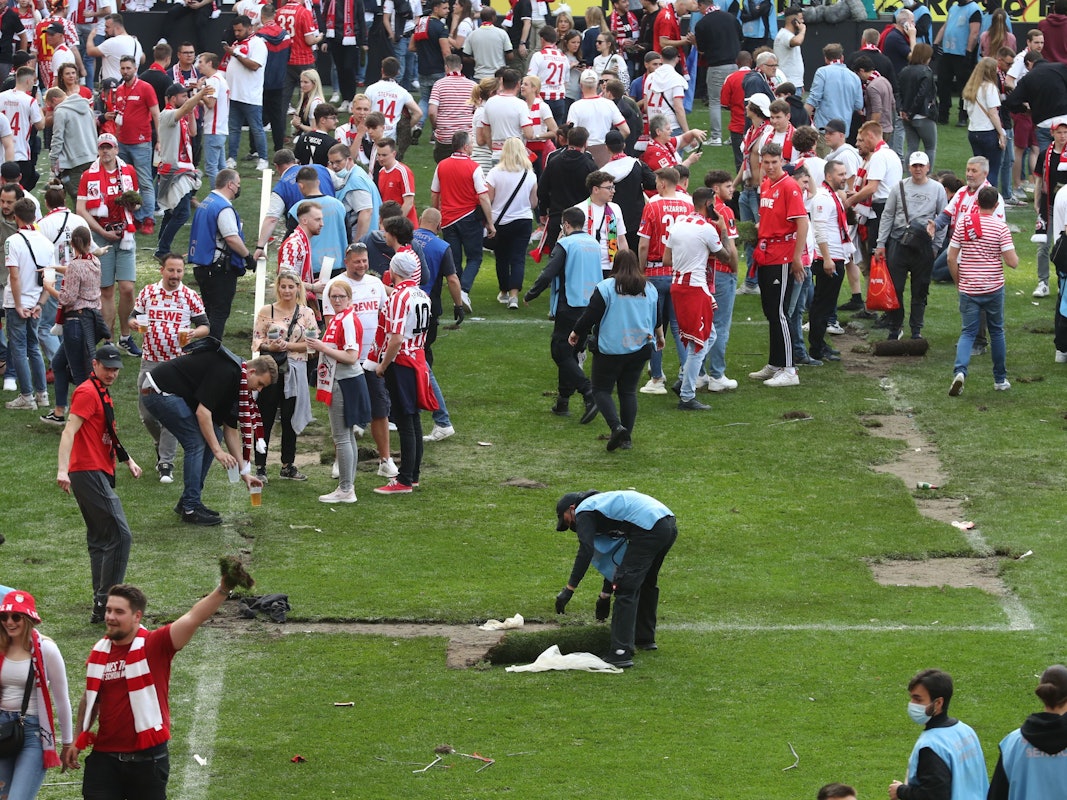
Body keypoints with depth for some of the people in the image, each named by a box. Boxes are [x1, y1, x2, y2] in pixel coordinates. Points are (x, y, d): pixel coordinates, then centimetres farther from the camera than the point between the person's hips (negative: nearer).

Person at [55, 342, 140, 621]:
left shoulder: (103, 394, 19)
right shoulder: (87, 392, -12)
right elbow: (69, 431, -22)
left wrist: (128, 460, 34)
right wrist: (63, 469, -32)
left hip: (99, 474, 11)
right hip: (90, 473, -11)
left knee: (100, 540, 13)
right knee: (120, 535, -14)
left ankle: (101, 606, 17)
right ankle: (106, 603, -14)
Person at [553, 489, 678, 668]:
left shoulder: (584, 512, 5)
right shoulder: (601, 502, 33)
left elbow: (586, 551, -11)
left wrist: (569, 589, -10)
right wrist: (605, 594, 43)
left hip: (649, 529, -10)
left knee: (626, 589, -8)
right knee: (647, 582, 29)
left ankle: (621, 652, -15)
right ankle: (645, 638, 44)